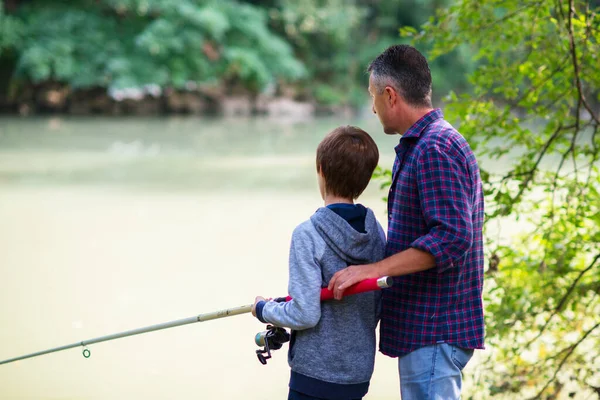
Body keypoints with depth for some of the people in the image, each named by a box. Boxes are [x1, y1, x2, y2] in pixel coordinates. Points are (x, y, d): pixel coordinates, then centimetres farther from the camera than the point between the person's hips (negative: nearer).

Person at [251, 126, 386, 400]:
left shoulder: (308, 235, -17)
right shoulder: (376, 232, 2)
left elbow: (305, 314, -18)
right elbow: (380, 306, 8)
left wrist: (264, 310, -1)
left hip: (315, 373, -6)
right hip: (360, 372, 6)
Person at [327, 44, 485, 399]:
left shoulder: (434, 149, -18)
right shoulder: (420, 145, 18)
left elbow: (451, 237, -26)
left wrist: (373, 269, -26)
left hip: (433, 333, -11)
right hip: (427, 328, 11)